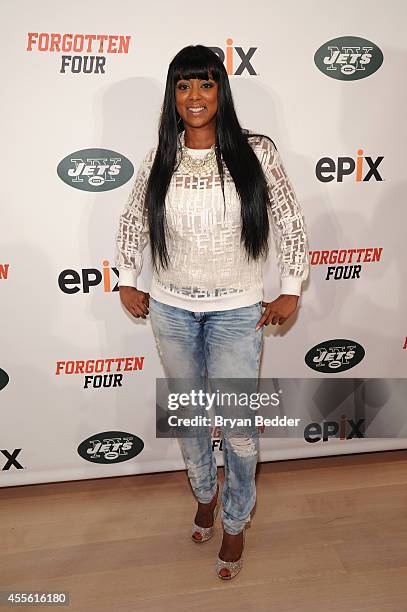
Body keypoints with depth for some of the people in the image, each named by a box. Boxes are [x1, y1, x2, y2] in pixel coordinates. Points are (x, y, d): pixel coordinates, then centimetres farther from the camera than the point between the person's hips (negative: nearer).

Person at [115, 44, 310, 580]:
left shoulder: (256, 152, -8)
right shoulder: (159, 159, -1)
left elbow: (290, 221, -1)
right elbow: (132, 222, 12)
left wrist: (292, 290, -2)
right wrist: (126, 282, 9)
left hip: (237, 310, -2)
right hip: (171, 308, 3)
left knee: (239, 425, 2)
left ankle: (236, 522, 30)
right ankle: (205, 494, 45)